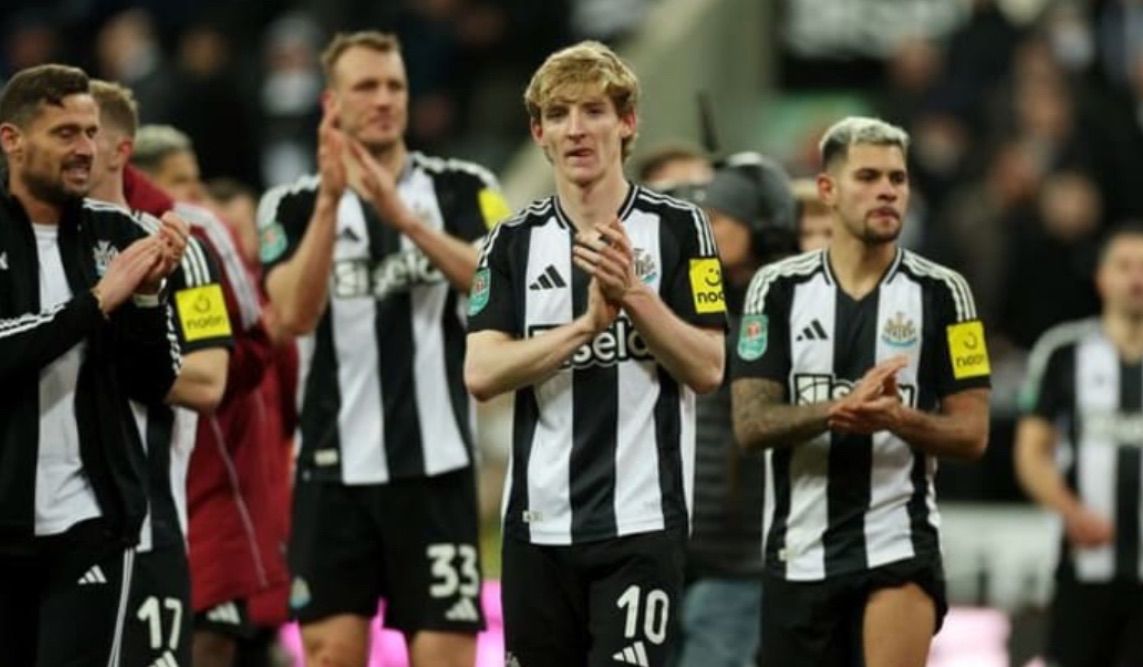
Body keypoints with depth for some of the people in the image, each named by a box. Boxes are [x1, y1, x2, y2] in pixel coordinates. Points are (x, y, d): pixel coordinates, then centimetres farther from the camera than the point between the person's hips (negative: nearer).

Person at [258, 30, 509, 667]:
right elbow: (295, 313, -11)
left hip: (435, 464, -1)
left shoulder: (464, 189, 4)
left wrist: (402, 214, -25)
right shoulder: (296, 204, 6)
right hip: (335, 465, 1)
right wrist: (331, 199, -20)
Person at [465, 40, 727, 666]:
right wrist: (587, 323, -17)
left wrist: (634, 295, -18)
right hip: (539, 520, 3)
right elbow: (481, 373, -6)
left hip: (640, 520, -3)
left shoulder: (677, 227, 1)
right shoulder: (513, 241, 7)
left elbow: (707, 369, -5)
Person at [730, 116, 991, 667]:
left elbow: (972, 433, -1)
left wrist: (898, 418, -22)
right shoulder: (777, 289, 4)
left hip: (899, 545, -2)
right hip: (798, 552, 2)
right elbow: (749, 425, -4)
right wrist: (841, 409, -23)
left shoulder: (941, 292, 1)